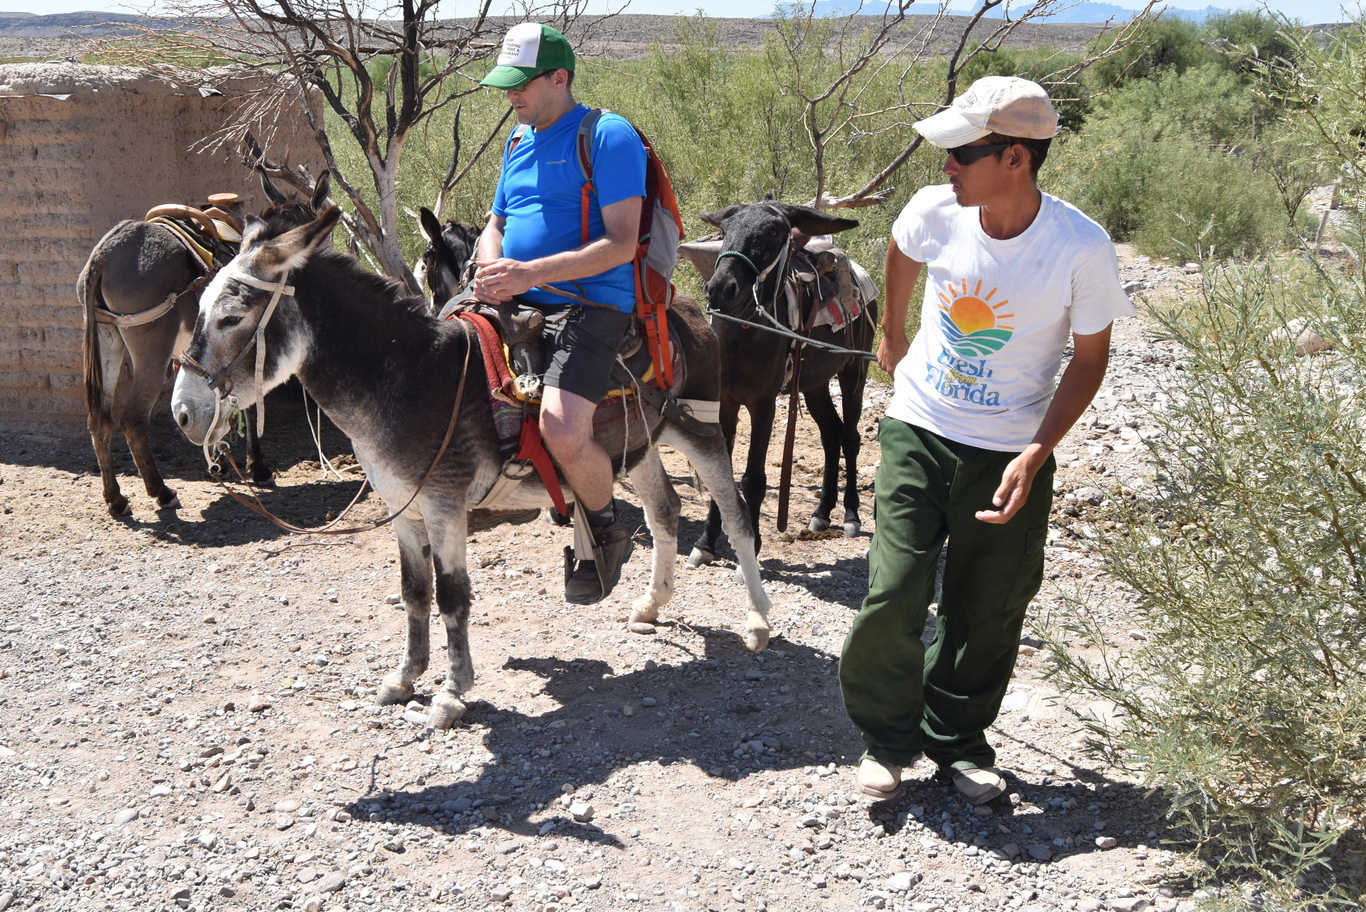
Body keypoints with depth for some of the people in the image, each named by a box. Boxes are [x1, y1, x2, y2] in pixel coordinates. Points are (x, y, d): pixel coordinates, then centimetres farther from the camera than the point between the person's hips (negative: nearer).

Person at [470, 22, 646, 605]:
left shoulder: (609, 137, -6)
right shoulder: (519, 142, 18)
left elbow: (620, 245, -15)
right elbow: (495, 224, 25)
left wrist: (531, 272, -22)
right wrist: (491, 266, 0)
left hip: (589, 305, -8)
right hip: (514, 302, 8)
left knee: (562, 432, -28)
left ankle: (608, 534, 4)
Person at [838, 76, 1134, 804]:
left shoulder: (1081, 249, -20)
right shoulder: (935, 211, -13)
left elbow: (1089, 357, -8)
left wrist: (1036, 454, -18)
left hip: (1012, 454, -1)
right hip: (918, 432, 1)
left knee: (988, 612, 7)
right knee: (893, 594, -5)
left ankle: (958, 740, 30)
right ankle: (887, 736, 18)